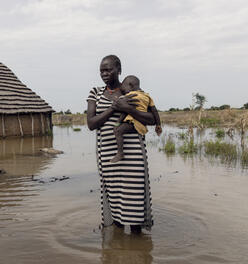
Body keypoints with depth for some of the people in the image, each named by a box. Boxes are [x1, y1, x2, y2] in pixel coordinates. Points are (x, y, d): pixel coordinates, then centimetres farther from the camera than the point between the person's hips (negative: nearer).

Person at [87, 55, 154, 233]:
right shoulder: (96, 93, 10)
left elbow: (152, 120, -4)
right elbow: (91, 124, -1)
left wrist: (126, 109, -17)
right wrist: (114, 107, -12)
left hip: (132, 151, -2)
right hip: (107, 152, 2)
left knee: (134, 195, -3)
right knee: (113, 194, 8)